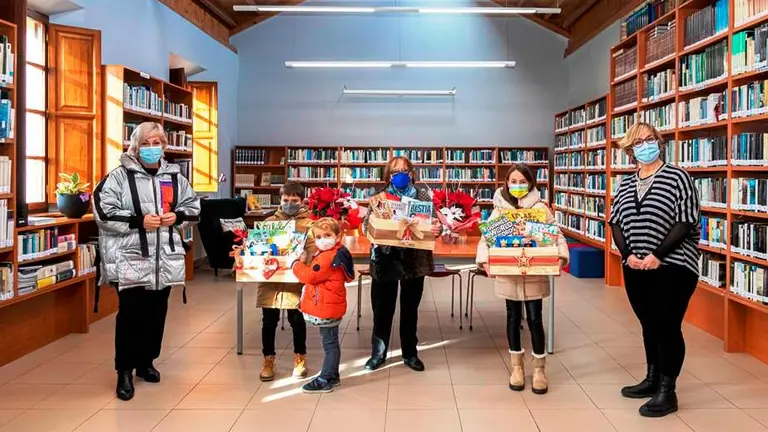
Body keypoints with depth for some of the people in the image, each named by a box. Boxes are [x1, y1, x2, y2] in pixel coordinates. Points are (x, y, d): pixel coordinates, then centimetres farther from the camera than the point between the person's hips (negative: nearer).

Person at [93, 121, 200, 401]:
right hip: (130, 258, -5)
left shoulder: (175, 177, 8)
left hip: (165, 258, 5)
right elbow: (103, 212, -13)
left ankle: (146, 362, 30)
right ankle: (125, 370, 11)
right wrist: (138, 221, -20)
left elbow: (194, 208, 15)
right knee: (131, 314, -2)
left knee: (157, 312, 13)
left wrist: (177, 217, -5)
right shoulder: (120, 176, -6)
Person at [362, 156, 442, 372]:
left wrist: (437, 229, -22)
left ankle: (410, 353, 26)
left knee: (410, 308, 12)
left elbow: (434, 222, 1)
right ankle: (378, 353, 21)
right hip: (386, 260, 0)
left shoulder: (423, 195, 4)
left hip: (415, 260, 1)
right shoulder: (380, 197, 3)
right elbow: (367, 226, -2)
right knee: (382, 308, 6)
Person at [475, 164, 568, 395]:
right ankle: (517, 366, 25)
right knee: (513, 318, 11)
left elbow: (556, 234, -2)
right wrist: (484, 260, -16)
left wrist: (561, 256, -19)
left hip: (535, 274, -1)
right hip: (508, 274, 1)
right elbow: (486, 237, -1)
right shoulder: (499, 209, 2)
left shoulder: (540, 208, 0)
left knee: (535, 319, 2)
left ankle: (539, 369, 17)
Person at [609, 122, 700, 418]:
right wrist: (627, 255, -8)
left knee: (668, 327, -3)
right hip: (635, 269, 6)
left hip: (672, 268, -6)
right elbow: (616, 222, 9)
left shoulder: (678, 177, -5)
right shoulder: (626, 185, 12)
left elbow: (685, 222, -12)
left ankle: (667, 392, 5)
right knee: (649, 325, 15)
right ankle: (652, 379, 29)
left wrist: (657, 255, -19)